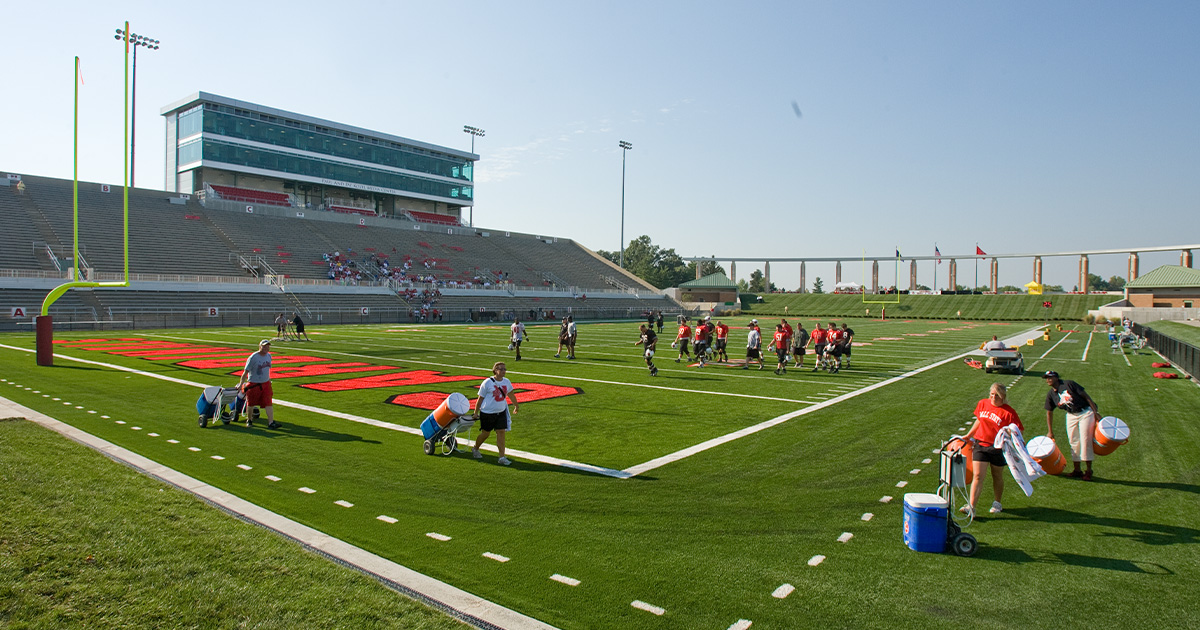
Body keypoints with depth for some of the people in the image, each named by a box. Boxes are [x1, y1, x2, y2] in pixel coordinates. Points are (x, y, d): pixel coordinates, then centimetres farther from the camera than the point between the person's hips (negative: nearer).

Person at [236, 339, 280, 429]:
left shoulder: (269, 356, 5)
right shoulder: (253, 357, -15)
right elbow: (246, 371, -13)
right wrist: (241, 384, -15)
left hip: (266, 383, 4)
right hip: (253, 384, -4)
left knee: (268, 403, -7)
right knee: (251, 404, 12)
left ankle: (271, 422, -11)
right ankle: (249, 420, 34)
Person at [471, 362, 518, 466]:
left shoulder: (507, 382, 1)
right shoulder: (487, 382, -12)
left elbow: (511, 395, 20)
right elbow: (480, 398, -5)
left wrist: (516, 406, 32)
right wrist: (476, 413, -2)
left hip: (501, 412, 4)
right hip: (487, 413, -4)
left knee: (501, 433, -3)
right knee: (485, 433, 10)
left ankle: (502, 457, 1)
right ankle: (475, 449, 37)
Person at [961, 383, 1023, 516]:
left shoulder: (1008, 412, -11)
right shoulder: (982, 404, 2)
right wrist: (969, 435, 22)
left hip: (997, 448, -2)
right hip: (980, 444, 3)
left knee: (997, 477, 15)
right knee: (978, 476, -4)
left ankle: (997, 503, 36)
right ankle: (971, 507, -8)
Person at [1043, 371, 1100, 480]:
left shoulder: (1069, 384, -16)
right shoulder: (1050, 394, 1)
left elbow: (1085, 396, -14)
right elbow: (1049, 412, 8)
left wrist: (1095, 411, -19)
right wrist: (1050, 431, 8)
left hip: (1085, 413, -6)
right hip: (1071, 416, 6)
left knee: (1085, 440, -8)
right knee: (1073, 442, 5)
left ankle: (1089, 471, 0)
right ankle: (1077, 470, 15)